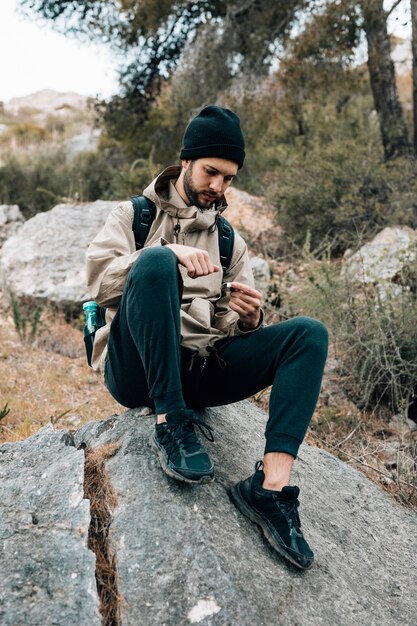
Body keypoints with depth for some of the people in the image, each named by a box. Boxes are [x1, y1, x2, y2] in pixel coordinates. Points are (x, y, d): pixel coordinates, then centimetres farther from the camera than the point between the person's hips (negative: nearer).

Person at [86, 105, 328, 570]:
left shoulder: (229, 241, 19)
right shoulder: (135, 214, 11)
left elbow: (238, 327, 13)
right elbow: (100, 279, -7)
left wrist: (249, 316, -12)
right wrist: (167, 253, -22)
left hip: (198, 371, 4)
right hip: (136, 370, -4)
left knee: (308, 334, -15)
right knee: (156, 262, -31)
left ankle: (271, 486, -28)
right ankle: (170, 423, -25)